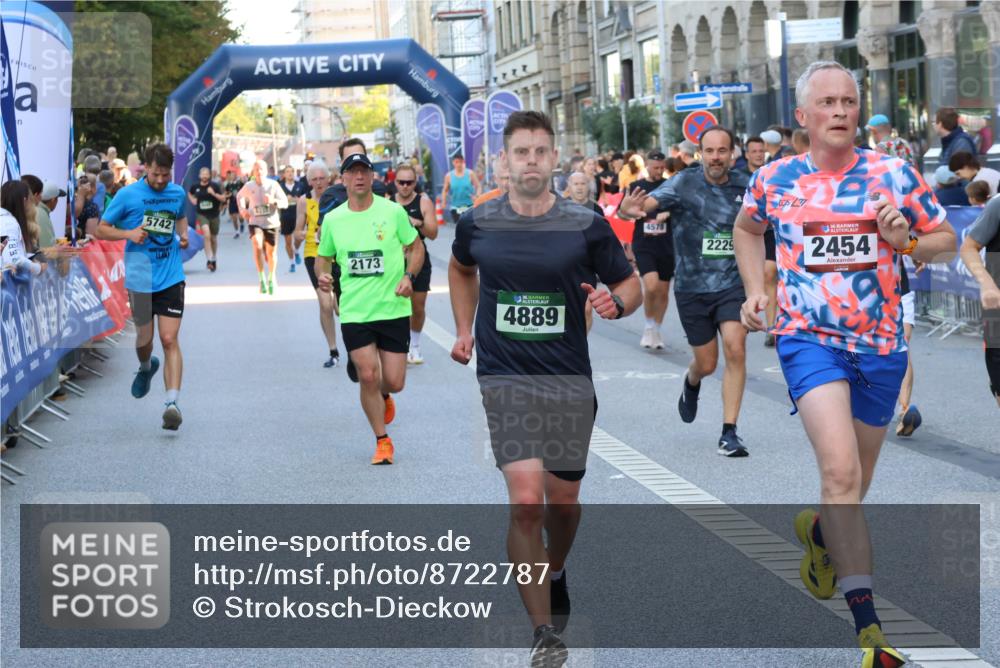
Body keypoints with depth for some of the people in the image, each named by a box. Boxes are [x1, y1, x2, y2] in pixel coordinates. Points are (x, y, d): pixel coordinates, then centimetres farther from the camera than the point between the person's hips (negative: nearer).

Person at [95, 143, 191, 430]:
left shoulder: (178, 193, 5)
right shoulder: (127, 195, -5)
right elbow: (101, 229, 1)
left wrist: (183, 234, 6)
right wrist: (128, 233, -17)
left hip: (171, 278, 1)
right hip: (139, 279, -1)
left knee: (169, 339, -10)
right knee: (144, 338, 12)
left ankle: (171, 403, -16)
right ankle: (146, 367, 49)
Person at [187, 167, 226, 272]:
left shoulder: (215, 186, -6)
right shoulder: (195, 186, 0)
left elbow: (223, 198, -8)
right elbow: (189, 193, 22)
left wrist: (214, 193, -21)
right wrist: (193, 200, 5)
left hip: (214, 215, 1)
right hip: (201, 215, -1)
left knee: (213, 238, 14)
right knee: (207, 234, -23)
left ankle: (214, 259, 34)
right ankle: (209, 260, -23)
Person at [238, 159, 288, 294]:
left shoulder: (273, 185, -7)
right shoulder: (248, 186, -3)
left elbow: (285, 203, -7)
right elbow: (239, 196, 19)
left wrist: (274, 201, -26)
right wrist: (242, 209, 3)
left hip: (271, 223, 0)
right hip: (255, 222, 0)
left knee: (270, 253, 9)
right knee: (257, 245, -27)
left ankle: (271, 276, 37)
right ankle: (262, 277, -16)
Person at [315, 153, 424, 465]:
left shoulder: (393, 211, -4)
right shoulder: (332, 220, 2)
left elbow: (416, 247, 7)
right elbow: (323, 257, 16)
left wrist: (409, 276, -10)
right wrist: (322, 275, -6)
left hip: (394, 308, -1)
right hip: (354, 312, 1)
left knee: (394, 381, 0)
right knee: (368, 376, -8)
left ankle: (383, 396, 40)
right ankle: (382, 442, 11)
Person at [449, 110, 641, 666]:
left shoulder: (586, 225, -4)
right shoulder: (477, 224, 0)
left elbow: (631, 286, 5)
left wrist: (615, 301, -17)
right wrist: (464, 330, 15)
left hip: (570, 380, 1)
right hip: (504, 378, -1)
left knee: (563, 500, 13)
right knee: (526, 500, -15)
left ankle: (554, 573, 47)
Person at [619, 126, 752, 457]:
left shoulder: (743, 186, -2)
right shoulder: (684, 183, -11)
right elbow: (650, 202, -26)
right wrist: (630, 209, -49)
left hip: (732, 283, 1)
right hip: (692, 286, -1)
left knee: (735, 349, -18)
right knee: (706, 363, 9)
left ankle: (729, 433, -10)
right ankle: (691, 383, 49)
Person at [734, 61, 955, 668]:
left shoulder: (893, 174, -1)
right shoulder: (775, 179, 1)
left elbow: (947, 240, 6)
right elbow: (747, 229, 22)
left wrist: (907, 241, -14)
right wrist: (755, 290, 9)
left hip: (881, 345, 2)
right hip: (810, 339, -2)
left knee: (854, 487, 15)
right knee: (840, 471, -22)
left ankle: (819, 531, 52)